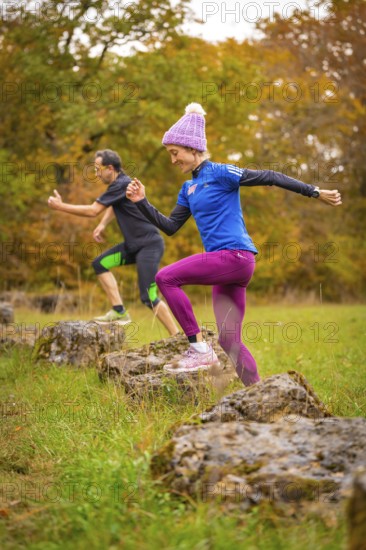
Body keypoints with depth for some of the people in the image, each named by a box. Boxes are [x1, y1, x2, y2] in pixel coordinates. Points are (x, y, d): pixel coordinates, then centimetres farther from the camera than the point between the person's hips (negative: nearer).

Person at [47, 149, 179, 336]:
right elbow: (113, 206, 31)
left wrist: (60, 206, -9)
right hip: (134, 244, 10)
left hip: (149, 244, -10)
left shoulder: (121, 185, -18)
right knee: (100, 264, 9)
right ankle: (119, 312, 7)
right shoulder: (119, 183, 11)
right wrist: (102, 225, 14)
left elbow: (93, 210, -17)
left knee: (149, 297, -15)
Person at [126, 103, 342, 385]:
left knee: (166, 277, -15)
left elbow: (269, 177, -5)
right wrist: (142, 202, 8)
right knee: (229, 340, 5)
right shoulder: (189, 189, 19)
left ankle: (199, 348, -13)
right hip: (225, 265, 8)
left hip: (235, 255, -8)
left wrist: (315, 192, -6)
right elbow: (170, 226, 19)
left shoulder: (219, 173, -4)